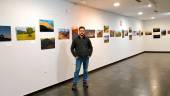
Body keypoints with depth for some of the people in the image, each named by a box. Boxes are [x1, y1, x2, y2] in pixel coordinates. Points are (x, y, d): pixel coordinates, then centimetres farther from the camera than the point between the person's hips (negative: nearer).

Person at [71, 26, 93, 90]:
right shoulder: (75, 39, -4)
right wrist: (75, 55, -3)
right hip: (79, 58, -2)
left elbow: (91, 47, 11)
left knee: (85, 70, 12)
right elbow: (72, 48, 2)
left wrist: (89, 54, 4)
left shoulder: (87, 39, 2)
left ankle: (85, 82, 26)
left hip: (86, 58, 2)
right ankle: (74, 84, 8)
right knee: (77, 71, -1)